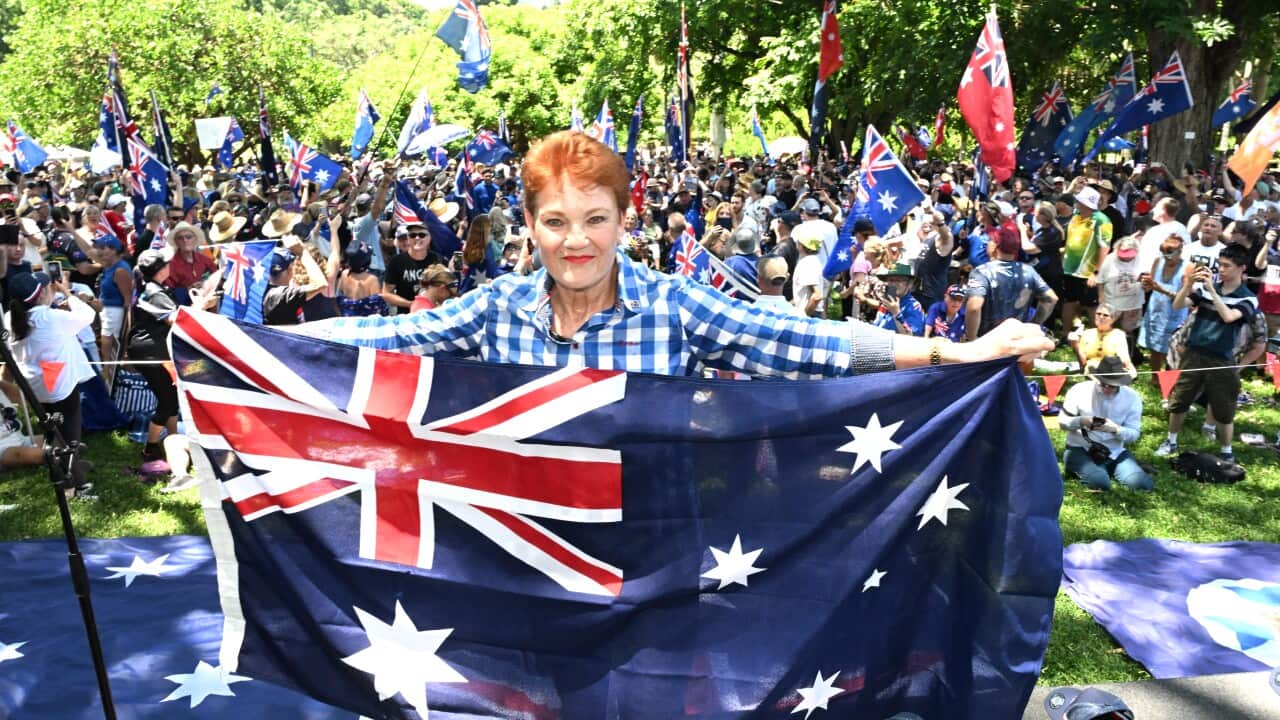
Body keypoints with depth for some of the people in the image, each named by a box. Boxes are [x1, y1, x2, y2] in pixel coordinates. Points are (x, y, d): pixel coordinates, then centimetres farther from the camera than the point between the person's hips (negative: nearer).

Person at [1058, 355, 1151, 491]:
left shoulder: (1132, 397, -1)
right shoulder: (1079, 390, -8)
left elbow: (1134, 435, -1)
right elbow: (1062, 421, 0)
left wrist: (1116, 429, -24)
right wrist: (1081, 421, -23)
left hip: (1115, 453, 4)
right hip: (1080, 450, -4)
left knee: (1142, 484, -16)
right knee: (1100, 482, -31)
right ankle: (1077, 470, 3)